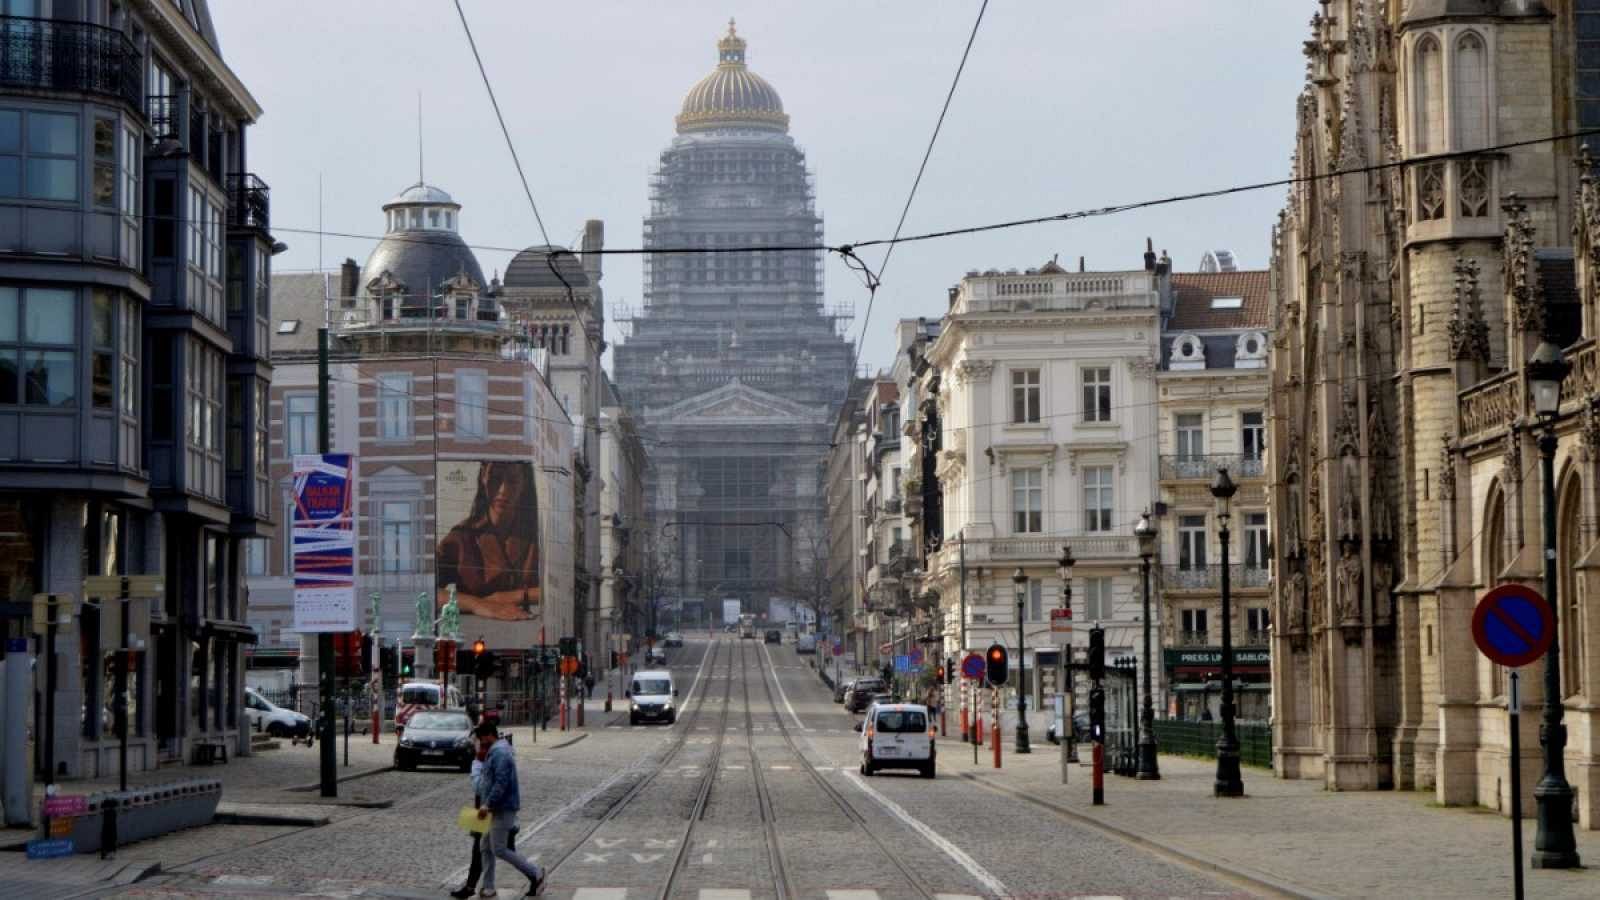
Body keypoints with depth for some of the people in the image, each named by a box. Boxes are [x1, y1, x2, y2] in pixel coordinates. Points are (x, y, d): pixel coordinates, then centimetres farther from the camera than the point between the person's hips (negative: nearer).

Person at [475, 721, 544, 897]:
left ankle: (535, 874, 2)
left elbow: (501, 783, -26)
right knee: (486, 847, 11)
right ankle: (488, 887, 15)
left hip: (503, 810, -11)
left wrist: (488, 805, -27)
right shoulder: (494, 752, 16)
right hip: (496, 809, 11)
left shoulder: (500, 753, -19)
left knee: (499, 850, -7)